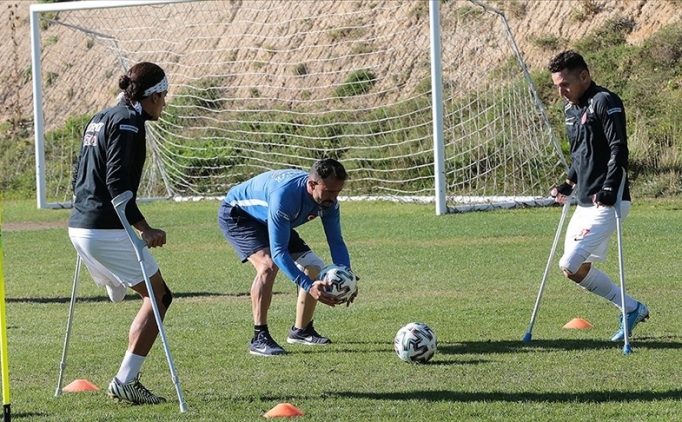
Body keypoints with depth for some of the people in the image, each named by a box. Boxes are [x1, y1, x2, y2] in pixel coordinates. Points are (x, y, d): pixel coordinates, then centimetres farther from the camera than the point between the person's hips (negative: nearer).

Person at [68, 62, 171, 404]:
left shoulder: (99, 120, 19)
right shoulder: (128, 122, -11)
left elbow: (79, 177, 24)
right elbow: (117, 182, -20)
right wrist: (144, 228, -20)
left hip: (80, 227, 10)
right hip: (107, 231, -10)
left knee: (154, 296, 16)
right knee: (158, 297, -1)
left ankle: (127, 380, 11)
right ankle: (125, 382, -7)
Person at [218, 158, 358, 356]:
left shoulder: (328, 200, -20)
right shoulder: (285, 195, -43)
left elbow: (336, 241, -11)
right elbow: (278, 251, -43)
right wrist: (308, 286, -49)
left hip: (267, 220, 8)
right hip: (236, 213, -8)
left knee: (314, 267, 0)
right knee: (268, 265, -31)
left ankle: (301, 331, 18)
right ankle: (259, 338, -26)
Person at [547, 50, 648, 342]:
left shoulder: (604, 102, -13)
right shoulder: (571, 109, 15)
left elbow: (619, 150, -20)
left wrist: (609, 190, -29)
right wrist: (568, 185, 14)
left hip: (606, 204, -10)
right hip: (585, 203, 10)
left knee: (570, 266, -17)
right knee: (580, 268, 10)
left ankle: (631, 309, -7)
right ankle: (631, 309, 19)